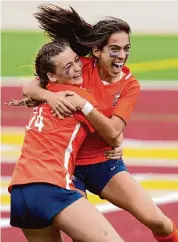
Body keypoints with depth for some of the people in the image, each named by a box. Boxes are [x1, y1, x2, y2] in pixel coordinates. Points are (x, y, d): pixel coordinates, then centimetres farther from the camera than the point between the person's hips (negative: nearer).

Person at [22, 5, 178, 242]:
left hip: (105, 164, 1)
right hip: (70, 164, -1)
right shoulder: (81, 67, -9)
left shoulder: (130, 85, -7)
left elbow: (112, 131, -20)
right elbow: (30, 88, -12)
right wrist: (49, 95, -34)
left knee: (158, 222, -12)